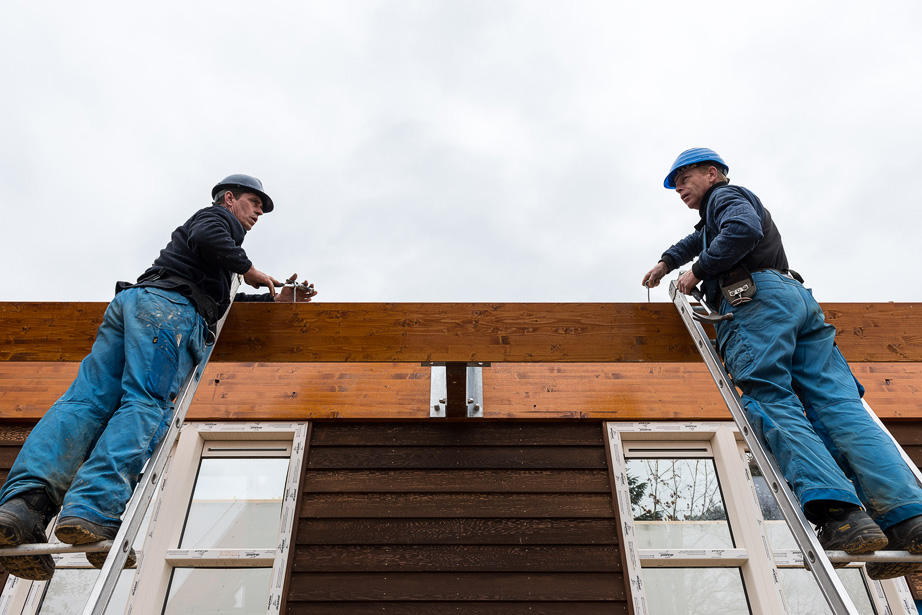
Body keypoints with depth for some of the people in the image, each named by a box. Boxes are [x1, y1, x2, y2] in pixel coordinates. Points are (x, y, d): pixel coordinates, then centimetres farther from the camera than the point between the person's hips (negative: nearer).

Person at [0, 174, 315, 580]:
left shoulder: (217, 230, 44)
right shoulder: (217, 217, 18)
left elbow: (220, 301, 44)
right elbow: (206, 240, -8)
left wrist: (276, 298, 41)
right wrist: (248, 268, 5)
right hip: (169, 304, -8)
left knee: (87, 399, -13)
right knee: (147, 403, -23)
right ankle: (93, 510, -39)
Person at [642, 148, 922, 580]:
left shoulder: (726, 195, 13)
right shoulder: (715, 217, 40)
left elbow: (743, 231, -9)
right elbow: (700, 239, 61)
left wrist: (696, 273, -3)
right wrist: (666, 262, 61)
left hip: (758, 295, -8)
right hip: (799, 298, 8)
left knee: (771, 402, -22)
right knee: (838, 404, -9)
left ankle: (839, 512, -38)